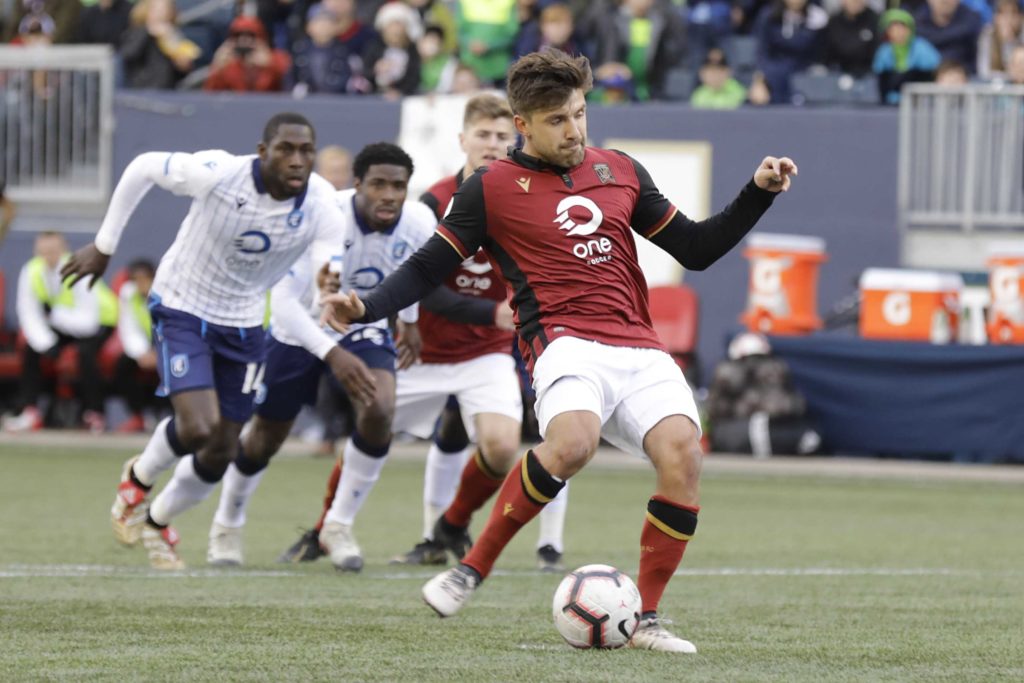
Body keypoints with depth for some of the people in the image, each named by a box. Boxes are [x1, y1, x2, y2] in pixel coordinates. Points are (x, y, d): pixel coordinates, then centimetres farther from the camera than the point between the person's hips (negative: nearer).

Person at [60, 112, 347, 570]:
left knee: (221, 454, 8)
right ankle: (139, 478, 14)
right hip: (182, 309, -4)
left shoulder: (321, 203, -19)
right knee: (199, 426, -21)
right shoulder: (217, 174, -27)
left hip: (243, 325, 4)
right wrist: (104, 246, -4)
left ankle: (157, 522, 38)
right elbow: (142, 168, -11)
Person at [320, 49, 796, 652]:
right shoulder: (493, 187, 7)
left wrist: (759, 194, 13)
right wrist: (364, 308, -7)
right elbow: (427, 268, 9)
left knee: (683, 453, -22)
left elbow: (695, 249, 23)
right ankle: (474, 567, -16)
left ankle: (648, 618, -10)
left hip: (640, 351, 4)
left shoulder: (621, 172, 18)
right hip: (566, 342, -4)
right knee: (572, 443, -36)